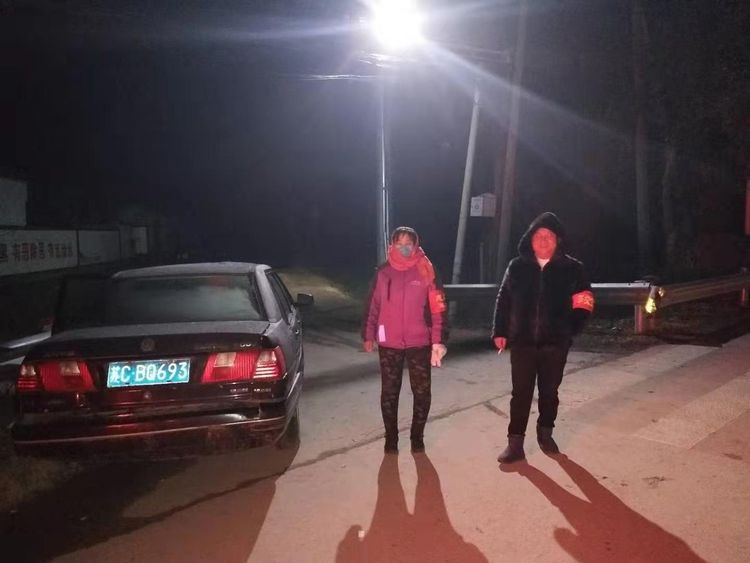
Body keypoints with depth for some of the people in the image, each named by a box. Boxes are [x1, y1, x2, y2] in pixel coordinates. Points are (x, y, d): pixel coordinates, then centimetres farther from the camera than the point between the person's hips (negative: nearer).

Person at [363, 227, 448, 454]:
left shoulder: (425, 271, -4)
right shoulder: (383, 272, 2)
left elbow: (438, 308, -7)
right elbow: (372, 306, 7)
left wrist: (439, 340, -13)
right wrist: (368, 335, 8)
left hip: (419, 343, -1)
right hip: (389, 344, 1)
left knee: (422, 392, 8)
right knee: (389, 393, 10)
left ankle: (417, 436, 26)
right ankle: (391, 437, 26)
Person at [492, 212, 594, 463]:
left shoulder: (572, 268, -2)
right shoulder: (517, 266, 2)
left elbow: (586, 301, 3)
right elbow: (503, 300, 6)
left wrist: (572, 329, -11)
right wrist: (499, 331, 2)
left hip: (555, 342, 0)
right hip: (522, 341, 0)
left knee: (549, 391, 15)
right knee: (521, 392, 4)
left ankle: (545, 433, 35)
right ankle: (515, 442, 11)